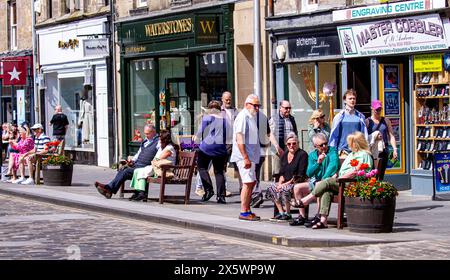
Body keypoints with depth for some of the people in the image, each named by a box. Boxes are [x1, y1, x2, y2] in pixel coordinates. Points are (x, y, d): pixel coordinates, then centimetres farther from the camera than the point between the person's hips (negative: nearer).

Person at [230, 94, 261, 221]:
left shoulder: (251, 117, 18)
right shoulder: (243, 117, -13)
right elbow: (239, 139, -20)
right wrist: (245, 158, -24)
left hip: (250, 156, 10)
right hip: (244, 156, -10)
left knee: (252, 182, 12)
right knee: (248, 183, -11)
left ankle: (248, 210, 19)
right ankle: (244, 212, -8)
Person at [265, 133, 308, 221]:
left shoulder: (302, 154, -7)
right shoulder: (284, 156, 16)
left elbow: (301, 176, -13)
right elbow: (282, 173, 16)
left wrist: (287, 183, -18)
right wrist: (280, 183, -5)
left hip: (297, 183, -8)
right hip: (285, 183, 8)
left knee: (284, 189, -32)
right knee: (271, 188, -13)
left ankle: (287, 213, -18)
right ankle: (281, 212, -10)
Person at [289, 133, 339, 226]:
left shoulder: (332, 151, -5)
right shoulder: (312, 155, 9)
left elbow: (333, 165, -23)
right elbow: (309, 173, -1)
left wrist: (324, 179, -30)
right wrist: (318, 162, -16)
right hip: (315, 181, 6)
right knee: (297, 187, -8)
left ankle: (318, 217, -32)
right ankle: (302, 216, -8)